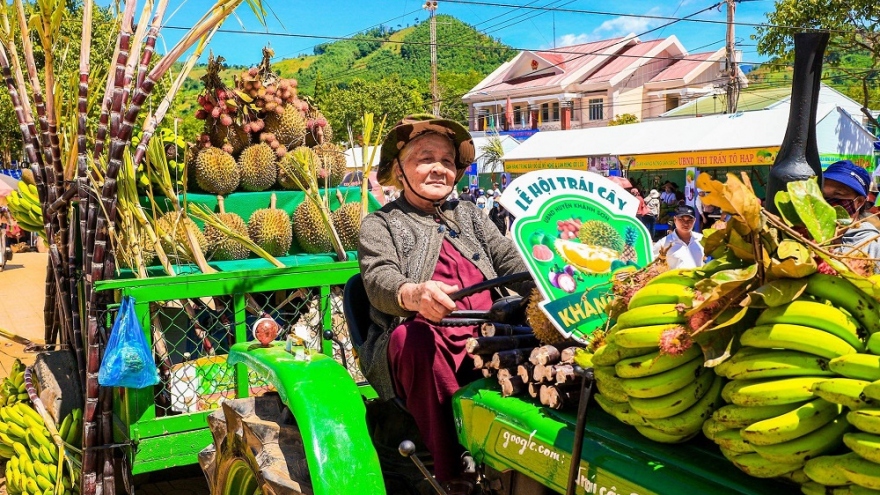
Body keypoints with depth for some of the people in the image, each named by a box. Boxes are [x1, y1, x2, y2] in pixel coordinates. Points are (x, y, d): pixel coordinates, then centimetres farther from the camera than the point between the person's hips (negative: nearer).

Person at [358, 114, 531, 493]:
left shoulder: (469, 215, 25)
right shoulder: (381, 224, 12)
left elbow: (511, 262, 13)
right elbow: (380, 280, -7)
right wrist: (415, 294, -33)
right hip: (420, 344, -3)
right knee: (414, 336, -36)